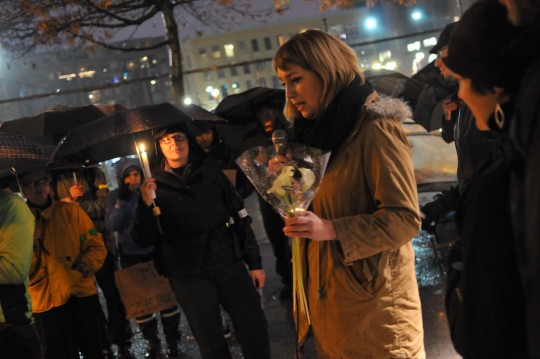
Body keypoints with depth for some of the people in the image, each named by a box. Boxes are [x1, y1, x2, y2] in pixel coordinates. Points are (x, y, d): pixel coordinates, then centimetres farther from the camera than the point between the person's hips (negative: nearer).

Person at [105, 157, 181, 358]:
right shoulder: (115, 196, -6)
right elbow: (111, 225, -18)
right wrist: (122, 201, -24)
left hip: (155, 251, -1)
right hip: (131, 255, 1)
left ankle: (172, 341, 17)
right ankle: (152, 342, 26)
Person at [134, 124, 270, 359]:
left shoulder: (210, 170, 5)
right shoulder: (155, 184, 0)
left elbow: (239, 217, 8)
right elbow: (144, 240, -5)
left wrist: (254, 262, 6)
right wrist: (146, 205, -22)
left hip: (230, 264, 2)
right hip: (189, 276, -2)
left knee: (255, 331, 2)